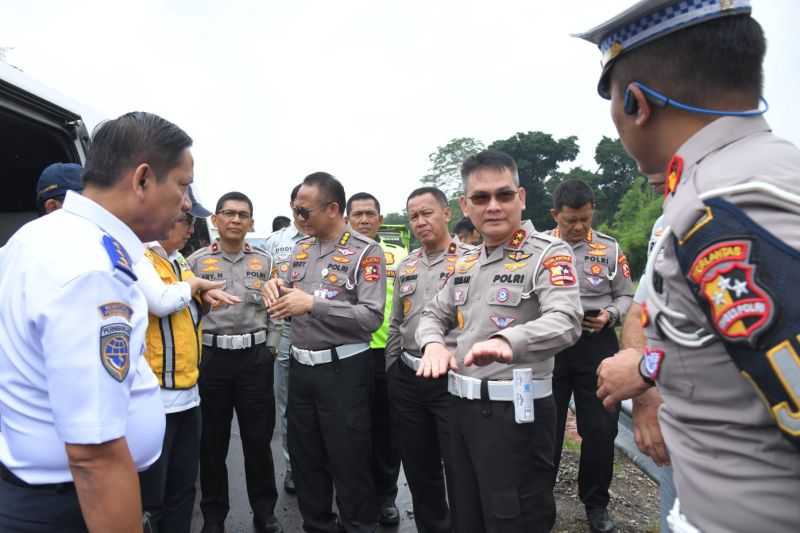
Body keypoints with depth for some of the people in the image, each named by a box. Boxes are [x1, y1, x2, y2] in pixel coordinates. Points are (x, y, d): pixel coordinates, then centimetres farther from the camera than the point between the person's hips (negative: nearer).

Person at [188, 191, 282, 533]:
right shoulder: (196, 261, 2)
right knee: (212, 441, 10)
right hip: (211, 357, 0)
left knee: (258, 438, 7)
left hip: (255, 357, 1)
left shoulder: (265, 261, 6)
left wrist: (272, 349, 3)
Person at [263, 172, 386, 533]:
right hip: (300, 367, 7)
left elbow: (372, 317, -20)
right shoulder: (301, 248, 9)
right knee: (304, 458, 17)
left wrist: (313, 304, -25)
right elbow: (289, 301, 17)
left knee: (349, 462, 6)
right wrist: (277, 286, -6)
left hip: (342, 368, -6)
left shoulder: (365, 251, -11)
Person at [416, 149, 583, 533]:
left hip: (515, 412, -7)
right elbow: (434, 314, 17)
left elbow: (565, 322, -27)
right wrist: (434, 343, -7)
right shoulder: (465, 264, 12)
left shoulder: (548, 253, -11)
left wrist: (508, 341, -46)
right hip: (462, 407, 7)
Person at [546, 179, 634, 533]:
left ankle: (596, 503, 30)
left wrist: (609, 315, -11)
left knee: (601, 428, 9)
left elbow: (626, 296, 9)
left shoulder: (609, 248, 3)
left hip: (597, 343, 1)